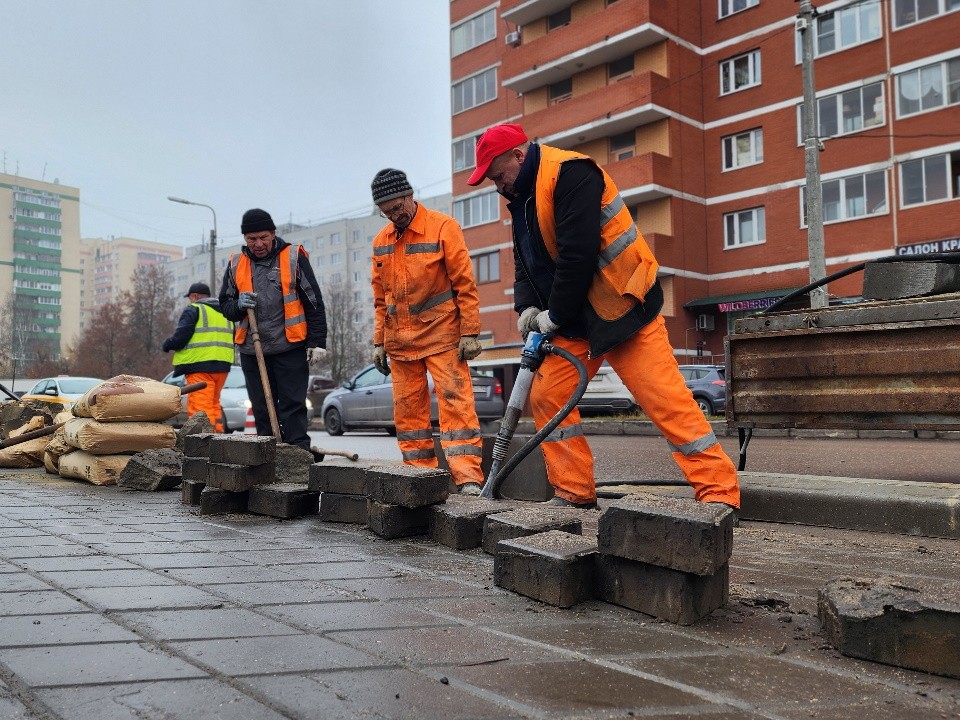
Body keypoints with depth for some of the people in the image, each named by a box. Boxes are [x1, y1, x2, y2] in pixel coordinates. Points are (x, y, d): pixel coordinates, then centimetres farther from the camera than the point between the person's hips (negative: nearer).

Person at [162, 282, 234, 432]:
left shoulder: (193, 309, -1)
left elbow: (180, 336, -10)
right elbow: (232, 338, 25)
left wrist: (167, 344, 9)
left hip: (200, 365, -8)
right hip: (222, 365, 8)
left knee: (200, 406, -10)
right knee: (214, 404, 17)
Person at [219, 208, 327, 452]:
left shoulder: (294, 257, 0)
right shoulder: (236, 264, 11)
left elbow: (314, 302, -1)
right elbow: (225, 304, 16)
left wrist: (317, 342, -7)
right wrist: (238, 305, -8)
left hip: (290, 349, -4)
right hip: (251, 352, 4)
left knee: (293, 408, -4)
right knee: (262, 411, 9)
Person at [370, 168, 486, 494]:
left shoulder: (443, 227, -6)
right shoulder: (381, 241, 11)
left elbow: (465, 284, -8)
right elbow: (381, 298, 16)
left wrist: (469, 333, -11)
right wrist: (379, 342, 13)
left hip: (441, 334, -5)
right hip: (400, 340, 6)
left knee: (455, 402, -9)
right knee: (407, 409, 6)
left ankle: (468, 478, -10)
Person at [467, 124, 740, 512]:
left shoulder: (570, 173, -17)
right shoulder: (522, 196, 14)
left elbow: (578, 255, -25)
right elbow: (526, 260, 16)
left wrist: (554, 315, -16)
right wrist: (528, 306, -3)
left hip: (622, 306, -9)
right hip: (573, 318, 9)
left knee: (665, 399, -11)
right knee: (546, 396, 2)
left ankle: (720, 491, -5)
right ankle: (575, 493, 11)